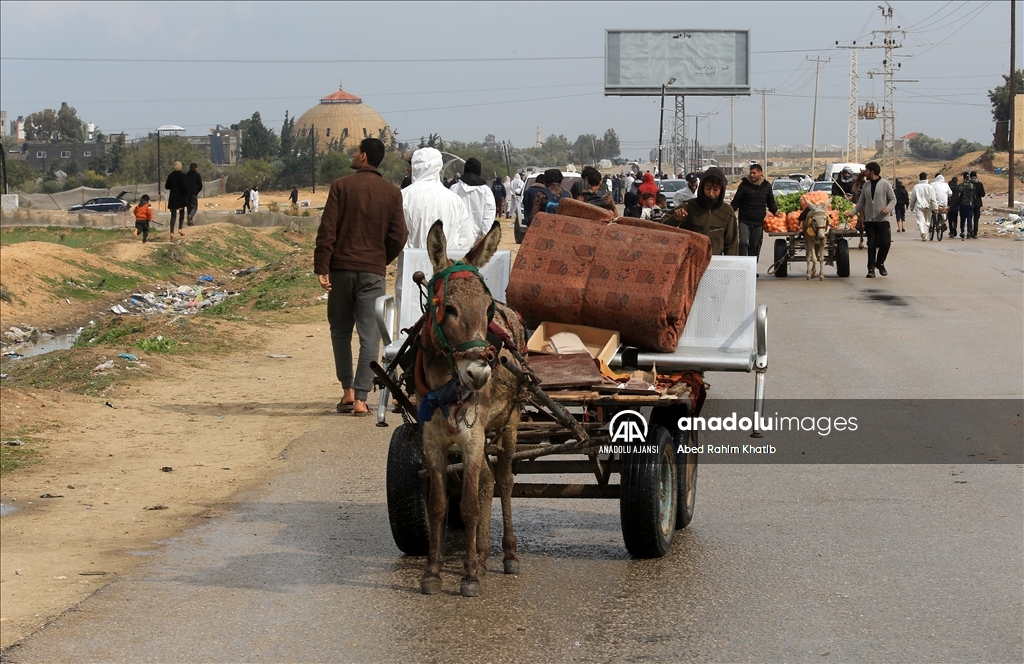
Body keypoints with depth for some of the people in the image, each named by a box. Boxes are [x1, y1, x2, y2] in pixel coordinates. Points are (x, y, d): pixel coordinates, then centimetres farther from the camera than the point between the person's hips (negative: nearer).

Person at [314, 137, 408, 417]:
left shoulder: (341, 186, -4)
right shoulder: (392, 192, 2)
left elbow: (327, 229, -9)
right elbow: (398, 236, 1)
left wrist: (321, 267, -7)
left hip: (341, 268, -1)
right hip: (373, 271, 1)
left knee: (341, 331, 14)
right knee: (369, 335, 0)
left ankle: (348, 391, 11)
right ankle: (360, 399, -7)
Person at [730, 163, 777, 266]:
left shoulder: (767, 186, 9)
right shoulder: (744, 185, -1)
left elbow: (771, 203, 19)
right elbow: (736, 202, 0)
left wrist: (775, 211, 4)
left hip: (759, 222, 3)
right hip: (745, 221, -3)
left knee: (755, 247, 8)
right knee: (743, 243, -17)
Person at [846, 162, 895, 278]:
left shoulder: (885, 184, -2)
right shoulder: (866, 186, 13)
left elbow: (893, 199, -2)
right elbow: (861, 202, 16)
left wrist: (888, 208, -20)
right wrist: (852, 212, 4)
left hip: (883, 219, -4)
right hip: (869, 220, 4)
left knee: (886, 242, -10)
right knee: (871, 244, 2)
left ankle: (880, 263, 12)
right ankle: (871, 269, 5)